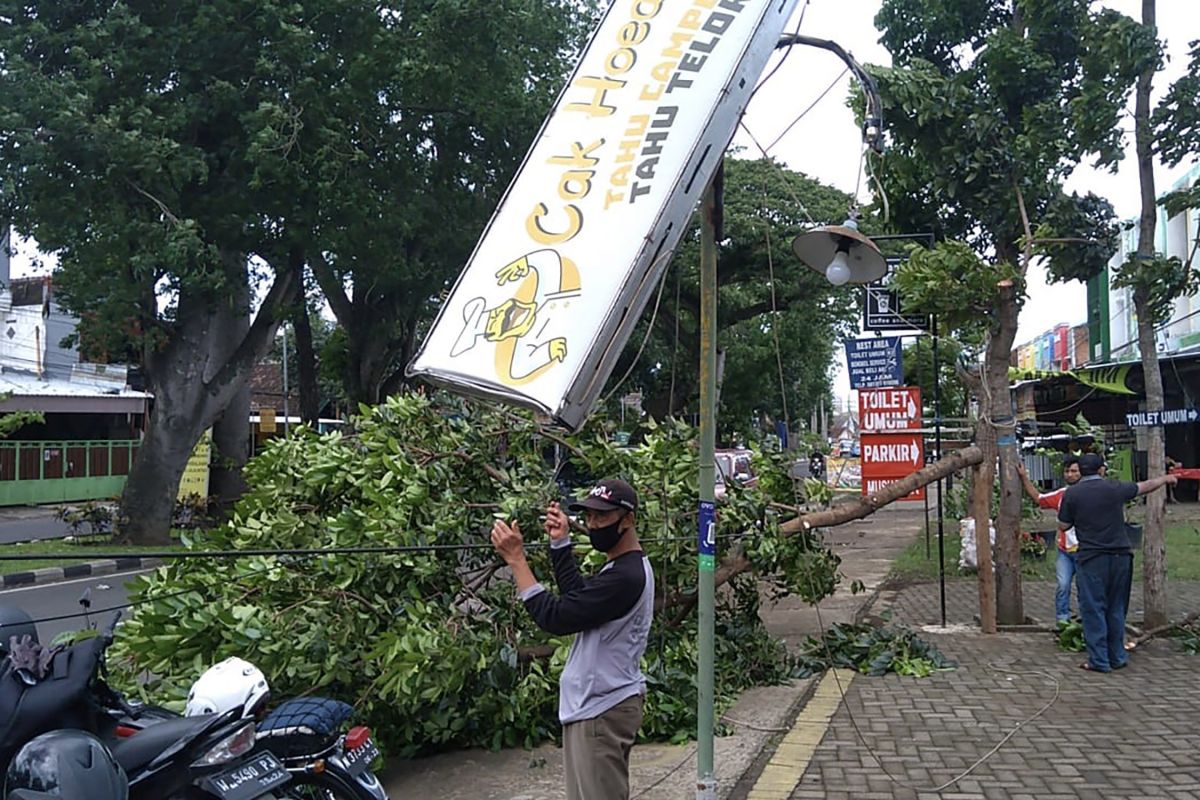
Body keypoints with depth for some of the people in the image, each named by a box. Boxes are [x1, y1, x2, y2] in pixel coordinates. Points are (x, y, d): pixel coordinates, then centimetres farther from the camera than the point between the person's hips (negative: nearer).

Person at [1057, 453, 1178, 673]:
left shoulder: (1072, 494, -6)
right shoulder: (1116, 488, 1)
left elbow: (1063, 526, 1)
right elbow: (1145, 486, 19)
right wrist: (1165, 479, 38)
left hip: (1091, 558, -3)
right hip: (1120, 556, 3)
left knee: (1093, 609, 3)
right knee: (1116, 609, 15)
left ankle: (1099, 661, 4)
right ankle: (1118, 657, 22)